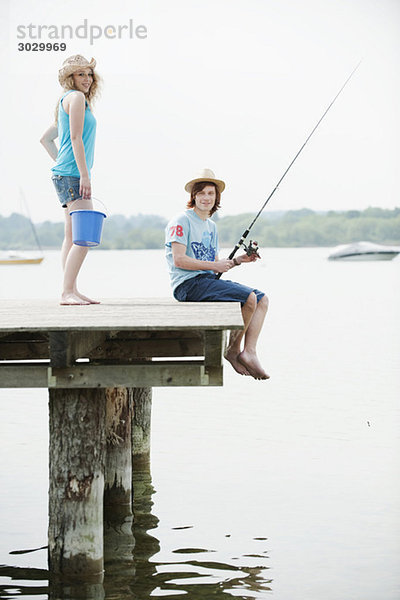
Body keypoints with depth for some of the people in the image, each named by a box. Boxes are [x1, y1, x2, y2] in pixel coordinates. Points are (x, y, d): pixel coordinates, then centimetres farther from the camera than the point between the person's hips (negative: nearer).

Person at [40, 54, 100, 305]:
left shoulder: (67, 101, 22)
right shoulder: (76, 97, -7)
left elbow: (46, 138, 27)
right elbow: (76, 138, -16)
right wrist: (84, 175, -20)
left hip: (65, 174, 11)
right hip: (73, 174, -11)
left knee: (73, 236, 10)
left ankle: (71, 291, 11)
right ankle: (67, 292, -19)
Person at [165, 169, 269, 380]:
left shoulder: (211, 226, 22)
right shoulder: (182, 221, -6)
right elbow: (179, 260, -16)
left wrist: (238, 260, 5)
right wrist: (214, 265, -14)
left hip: (208, 281, 9)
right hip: (188, 284, -9)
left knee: (262, 299, -3)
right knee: (249, 298, -23)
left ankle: (249, 352, -12)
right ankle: (233, 350, -7)